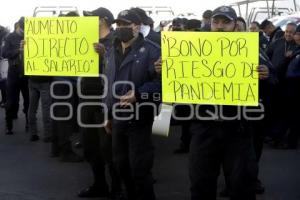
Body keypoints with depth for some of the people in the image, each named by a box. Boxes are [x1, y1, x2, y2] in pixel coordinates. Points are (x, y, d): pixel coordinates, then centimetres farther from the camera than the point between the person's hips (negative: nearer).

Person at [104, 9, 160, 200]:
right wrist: (108, 114, 21)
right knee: (122, 166, 15)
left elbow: (161, 81, -18)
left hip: (139, 119, -7)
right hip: (118, 119, 7)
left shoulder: (150, 50, -9)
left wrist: (139, 94, -29)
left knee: (139, 169, -4)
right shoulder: (112, 52, 15)